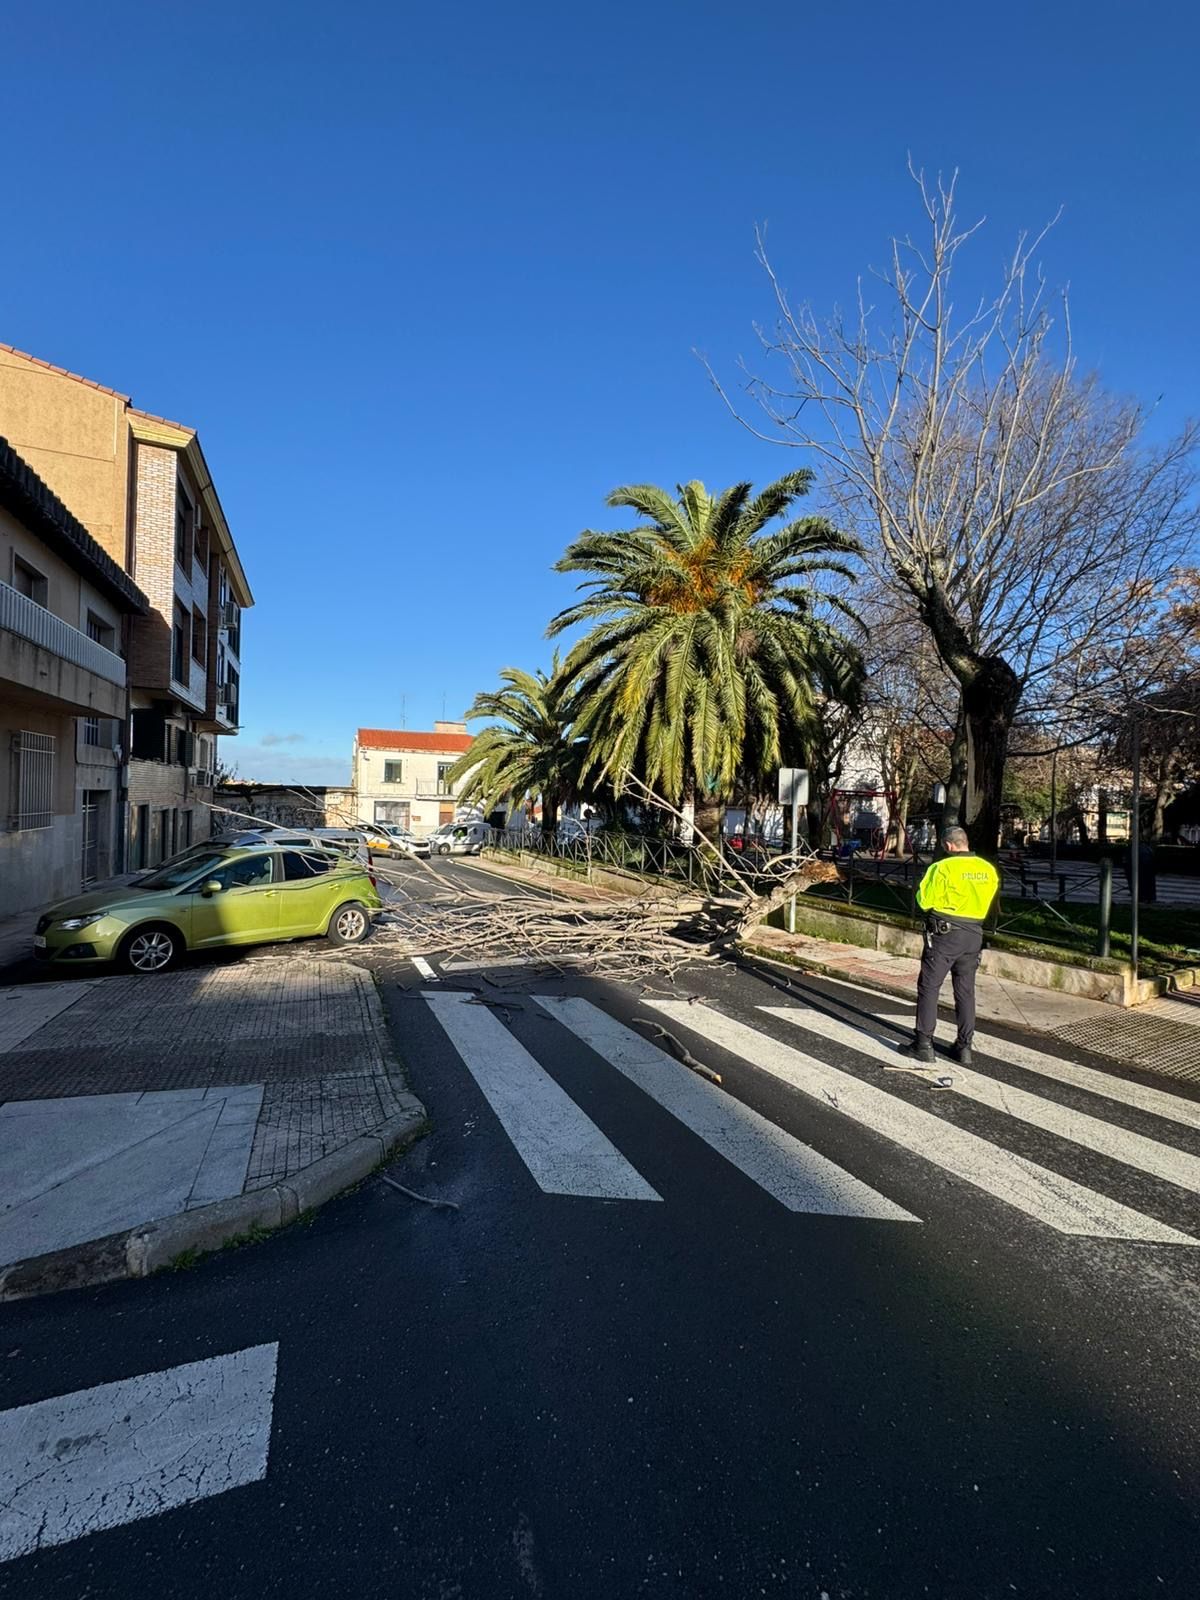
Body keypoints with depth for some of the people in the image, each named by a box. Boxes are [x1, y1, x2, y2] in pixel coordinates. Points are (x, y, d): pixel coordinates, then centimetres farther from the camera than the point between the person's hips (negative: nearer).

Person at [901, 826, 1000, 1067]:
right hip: (974, 934, 6)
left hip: (945, 933, -6)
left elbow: (924, 901, -12)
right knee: (966, 991, 14)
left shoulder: (944, 868, -15)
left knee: (928, 988, 3)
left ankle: (924, 1045, 4)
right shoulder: (988, 869, 3)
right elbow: (987, 903, 11)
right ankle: (964, 1047, 19)